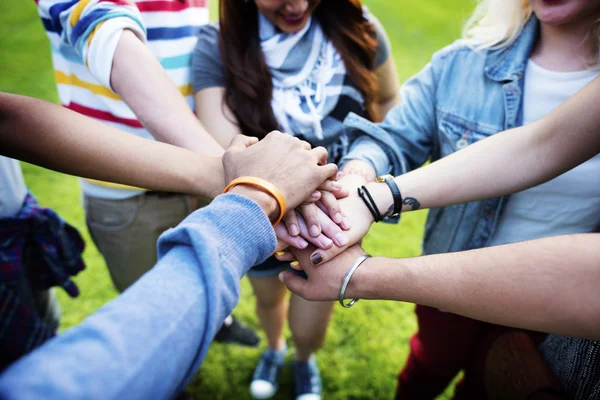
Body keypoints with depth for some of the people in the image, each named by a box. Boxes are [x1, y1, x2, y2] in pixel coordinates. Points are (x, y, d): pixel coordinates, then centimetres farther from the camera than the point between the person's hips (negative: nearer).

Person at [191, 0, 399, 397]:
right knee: (268, 299, 27)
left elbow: (390, 100, 2)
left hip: (337, 214, 0)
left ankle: (305, 360, 52)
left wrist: (368, 159, -18)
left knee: (309, 328, 11)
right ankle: (274, 348, 65)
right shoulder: (218, 46, -20)